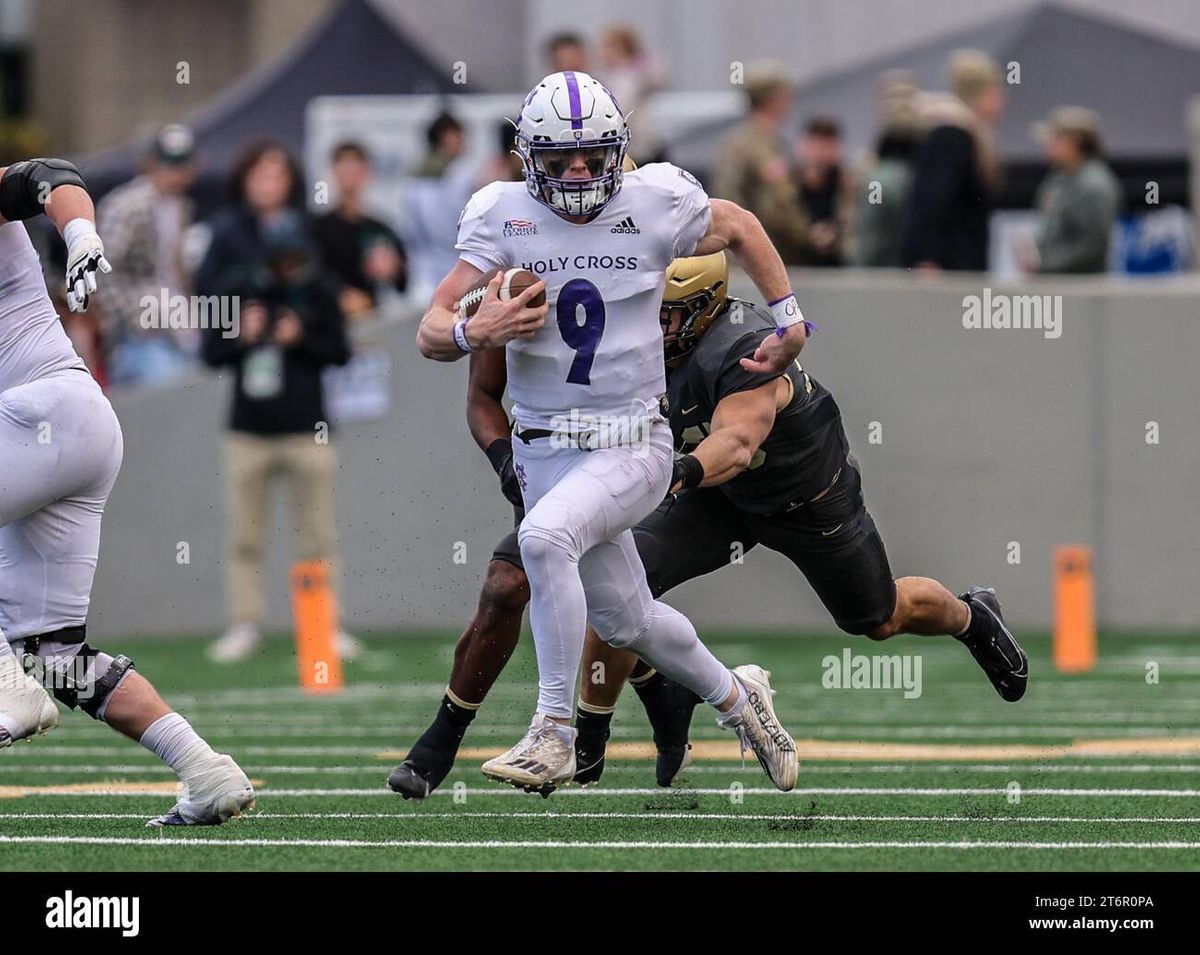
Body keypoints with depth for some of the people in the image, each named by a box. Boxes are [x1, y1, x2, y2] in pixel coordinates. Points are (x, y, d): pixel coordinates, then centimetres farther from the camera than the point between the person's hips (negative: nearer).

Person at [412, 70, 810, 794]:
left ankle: (555, 735, -26)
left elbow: (740, 227, 15)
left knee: (545, 537, -31)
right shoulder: (502, 217, -5)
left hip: (633, 446, -3)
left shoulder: (654, 204, -7)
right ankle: (736, 699, 43)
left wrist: (790, 320, 14)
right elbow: (432, 333, -8)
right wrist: (473, 333, -30)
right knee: (625, 619, 15)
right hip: (545, 451, 3)